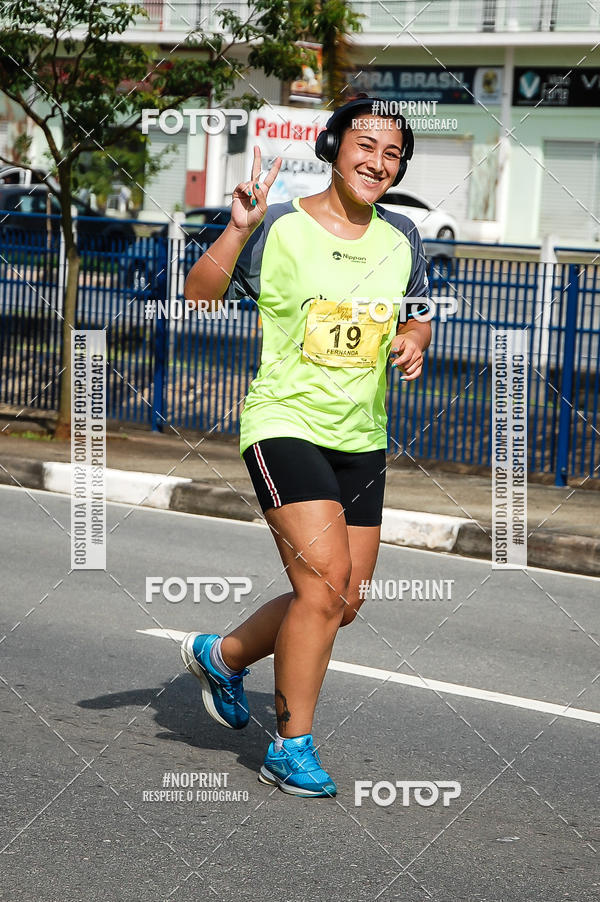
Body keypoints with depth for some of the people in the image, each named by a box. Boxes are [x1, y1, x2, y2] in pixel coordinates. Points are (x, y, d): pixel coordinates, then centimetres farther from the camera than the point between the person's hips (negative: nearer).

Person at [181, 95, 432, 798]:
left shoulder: (401, 239, 7)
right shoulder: (280, 227, -8)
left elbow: (418, 318, 20)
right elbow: (198, 296, -12)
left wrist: (413, 342, -2)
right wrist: (238, 230, -26)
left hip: (362, 439, 6)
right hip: (285, 423, -6)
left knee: (341, 603, 7)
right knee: (325, 576, -20)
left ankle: (223, 655, 34)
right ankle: (292, 747, -6)